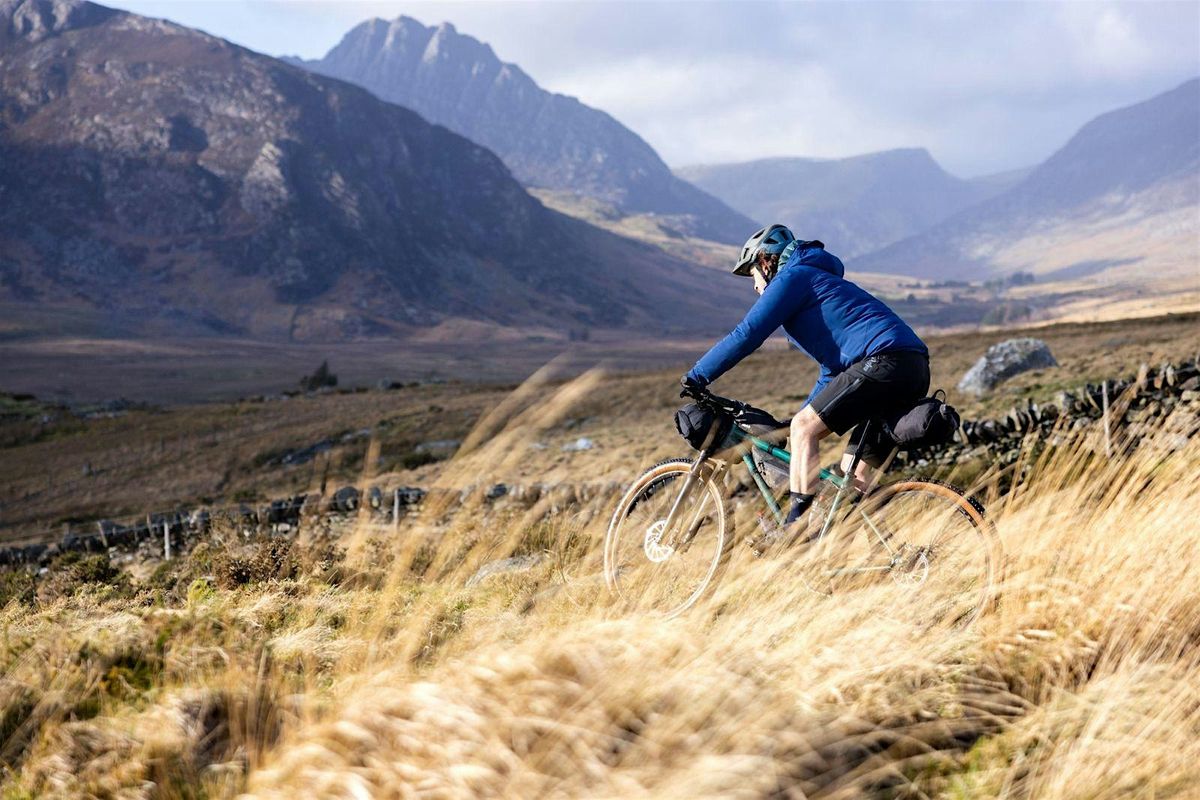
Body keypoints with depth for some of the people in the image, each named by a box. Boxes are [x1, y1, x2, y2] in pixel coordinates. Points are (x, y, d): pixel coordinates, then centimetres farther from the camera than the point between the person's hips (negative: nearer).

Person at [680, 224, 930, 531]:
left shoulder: (792, 277, 4)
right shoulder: (822, 281, 34)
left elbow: (746, 335, -4)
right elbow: (832, 372, 38)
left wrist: (695, 377, 4)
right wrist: (800, 418, 39)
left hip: (884, 362, -10)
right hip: (916, 370, 10)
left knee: (803, 427, -7)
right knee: (851, 478, 11)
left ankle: (798, 526, -12)